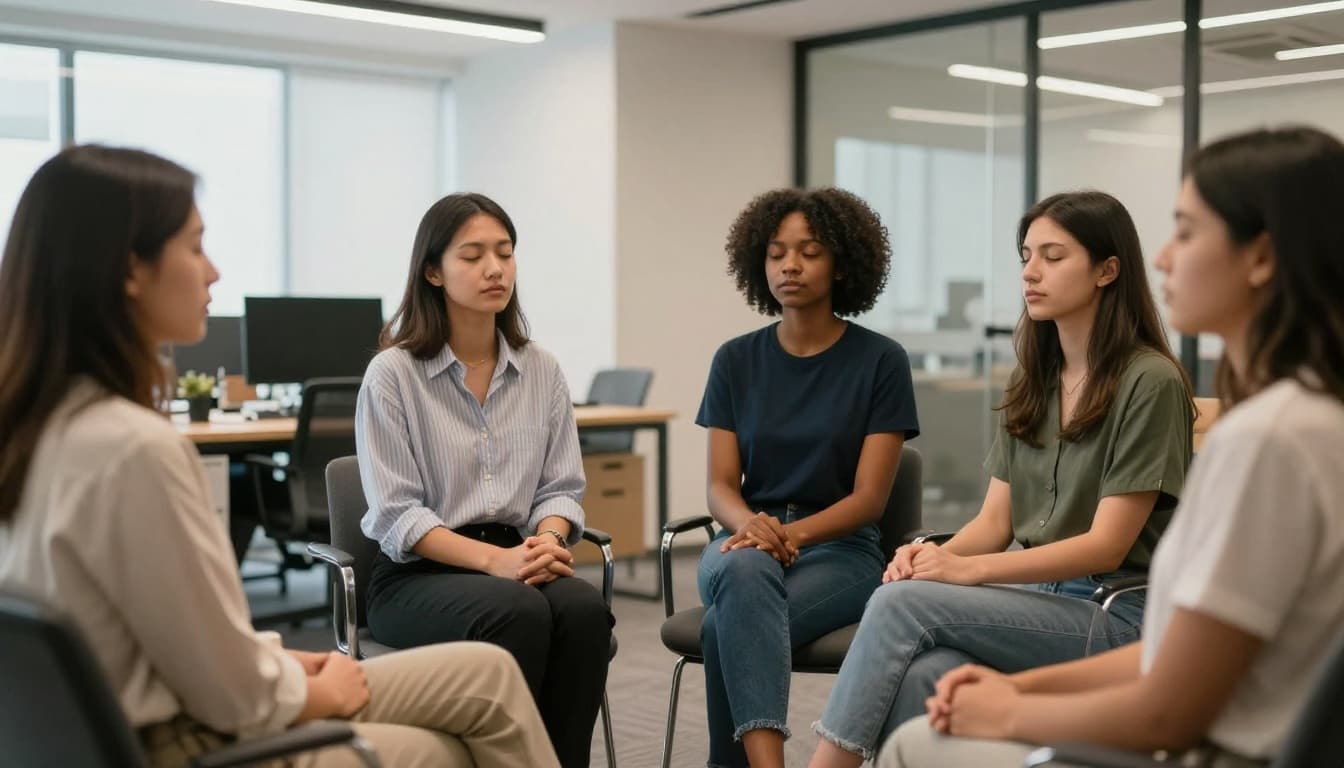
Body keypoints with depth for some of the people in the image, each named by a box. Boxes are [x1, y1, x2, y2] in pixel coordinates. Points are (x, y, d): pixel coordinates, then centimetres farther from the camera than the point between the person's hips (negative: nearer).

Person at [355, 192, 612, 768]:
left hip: (517, 559, 4)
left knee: (584, 608, -29)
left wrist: (547, 539, -15)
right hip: (417, 575, -3)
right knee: (520, 611, -34)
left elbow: (561, 488, 9)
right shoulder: (393, 373, -4)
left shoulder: (542, 371, 9)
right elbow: (397, 514, -10)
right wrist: (496, 559, -22)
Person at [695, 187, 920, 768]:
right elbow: (721, 487, 2)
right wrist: (751, 525, -22)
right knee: (744, 571, -37)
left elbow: (869, 498, -7)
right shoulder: (736, 360, 6)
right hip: (745, 543, 2)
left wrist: (789, 534, -24)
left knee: (728, 627, -34)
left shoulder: (881, 361, -3)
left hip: (840, 548, -2)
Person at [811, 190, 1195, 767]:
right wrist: (938, 555, -14)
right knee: (921, 676, -28)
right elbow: (996, 519, 9)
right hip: (1035, 599, 5)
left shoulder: (1148, 382, -9)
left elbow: (1105, 546, -13)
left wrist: (964, 571, -21)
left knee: (901, 603, -24)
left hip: (1114, 615, -5)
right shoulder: (1031, 383, 14)